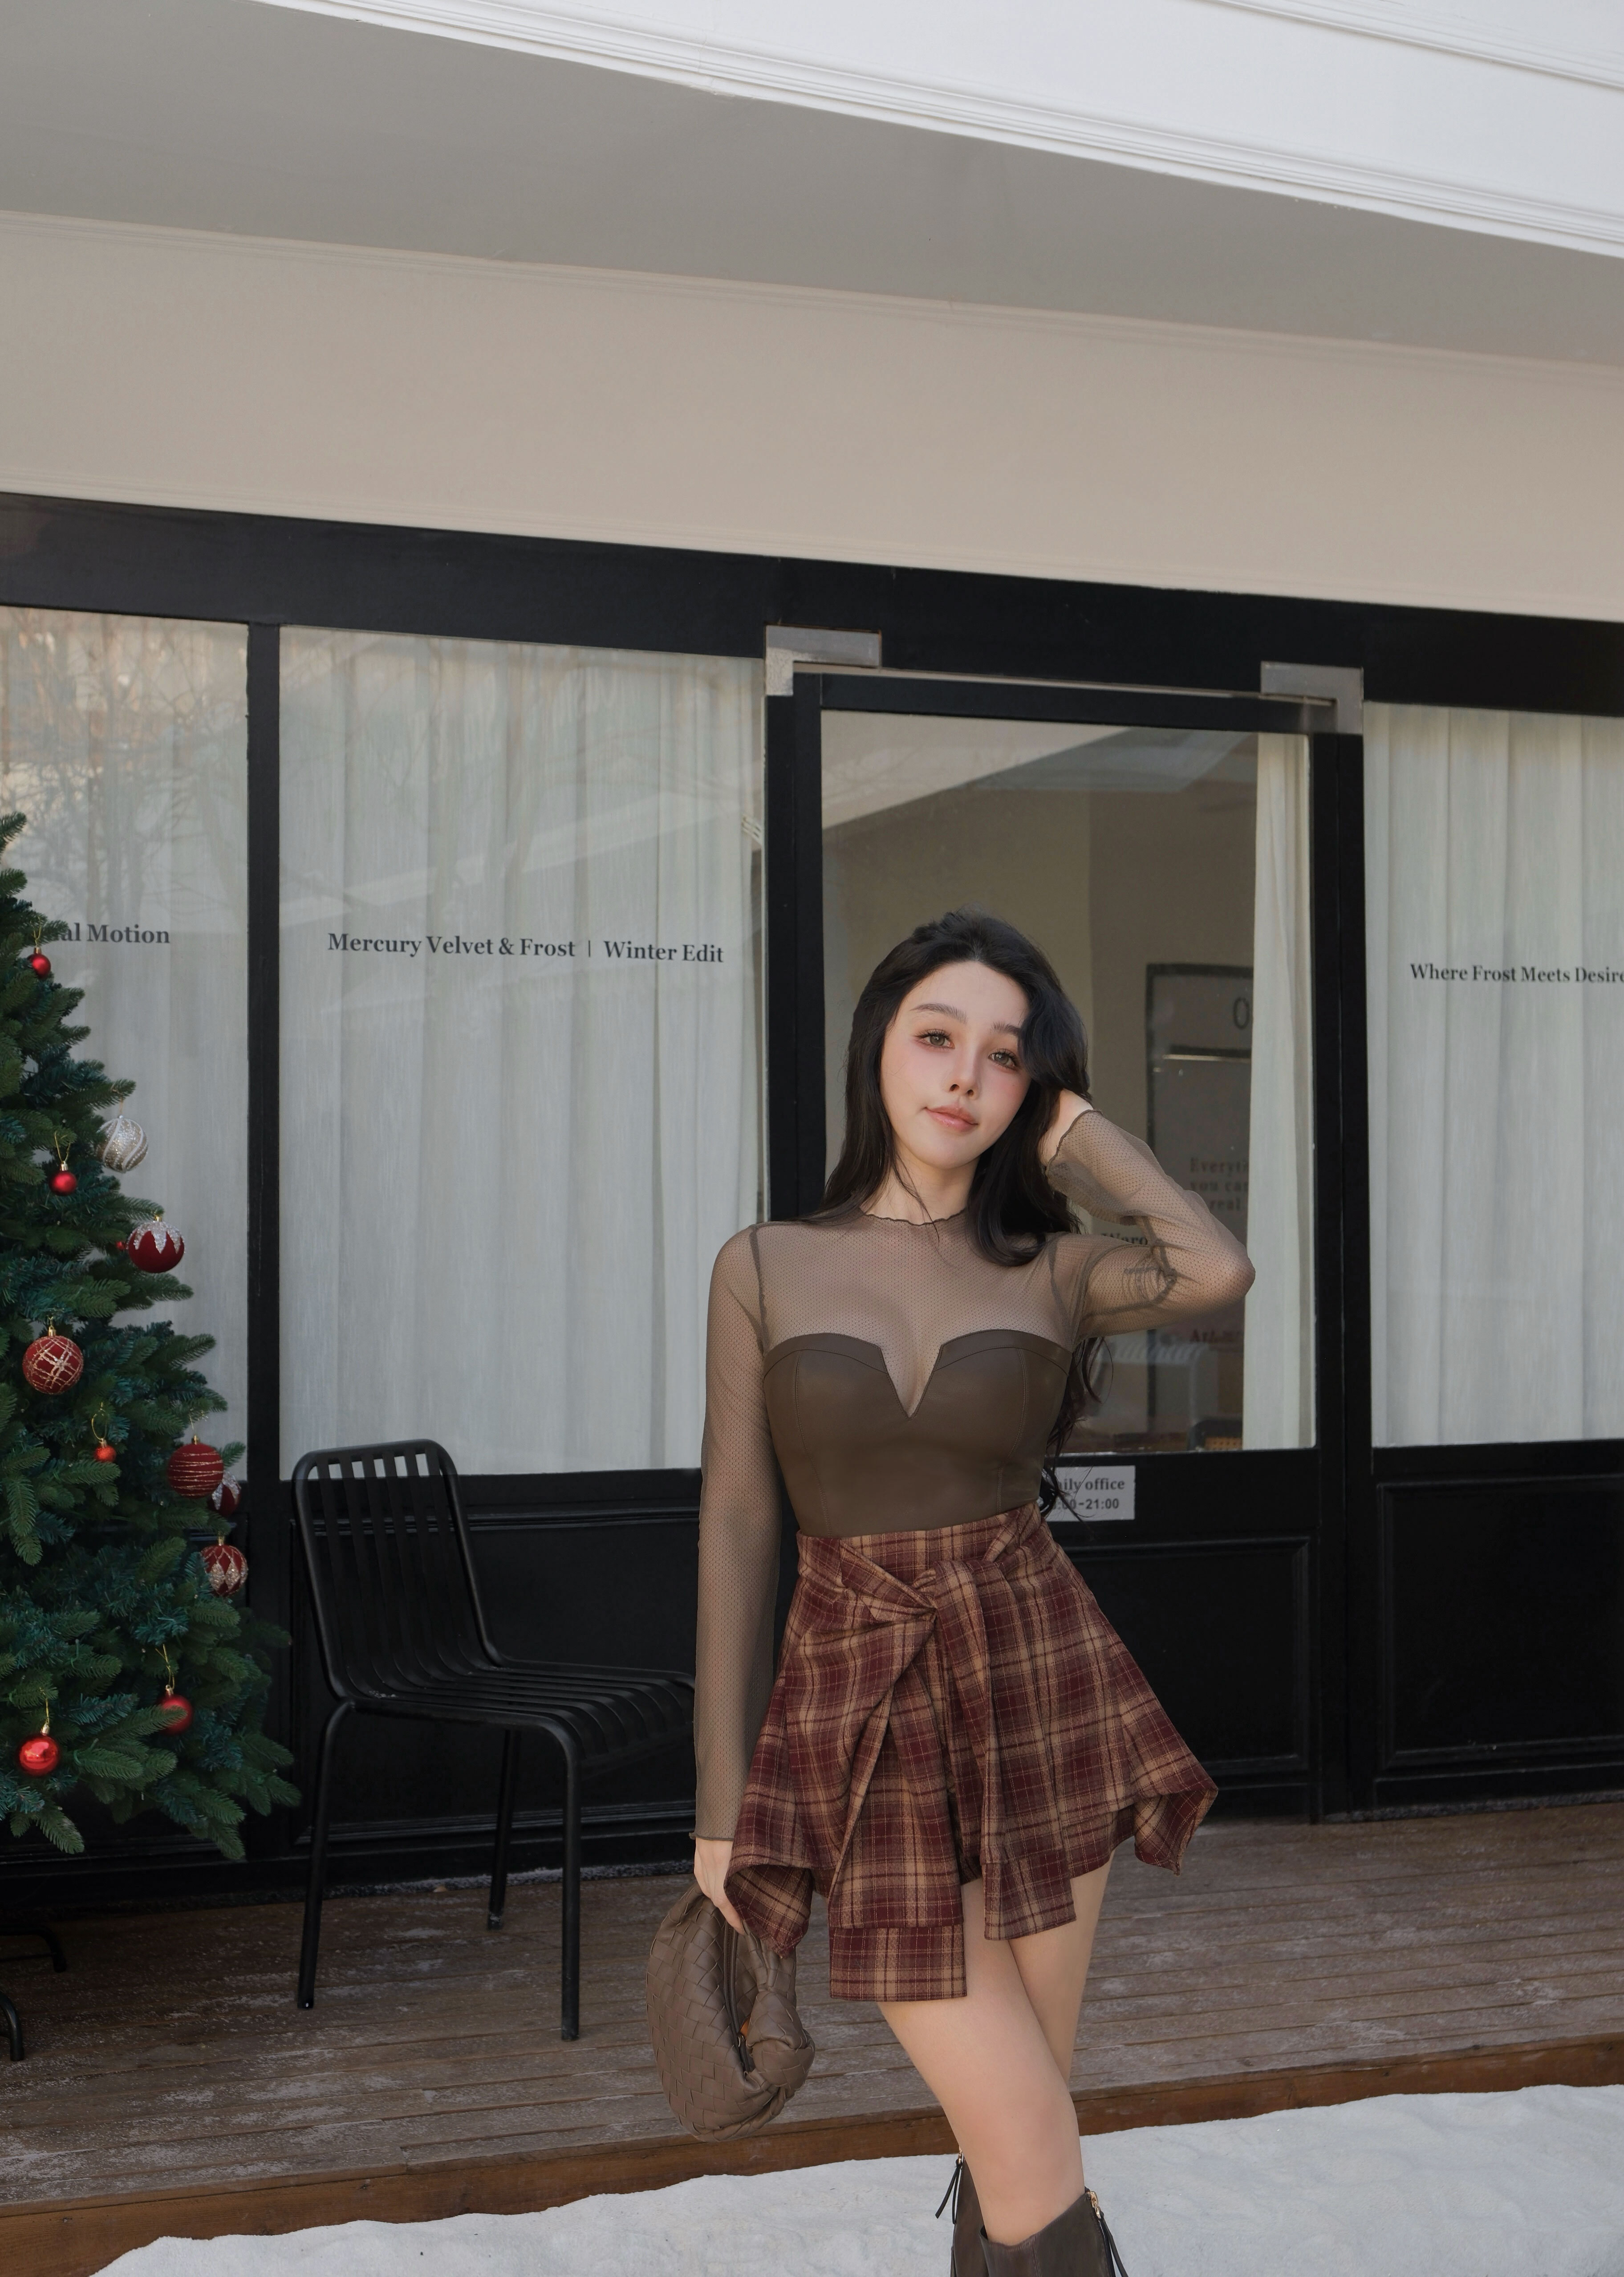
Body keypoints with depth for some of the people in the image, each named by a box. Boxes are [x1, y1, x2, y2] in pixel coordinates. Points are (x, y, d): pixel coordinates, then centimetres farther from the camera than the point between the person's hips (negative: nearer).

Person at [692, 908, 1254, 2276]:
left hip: (1039, 1693, 1)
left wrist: (1072, 1126, -6)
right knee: (1035, 2157, -4)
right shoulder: (765, 1266, 2)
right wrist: (721, 1804, 0)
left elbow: (1219, 1272, -20)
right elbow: (736, 1527, 1)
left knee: (1013, 2138, 8)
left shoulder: (1054, 1269, 2)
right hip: (861, 1714, -1)